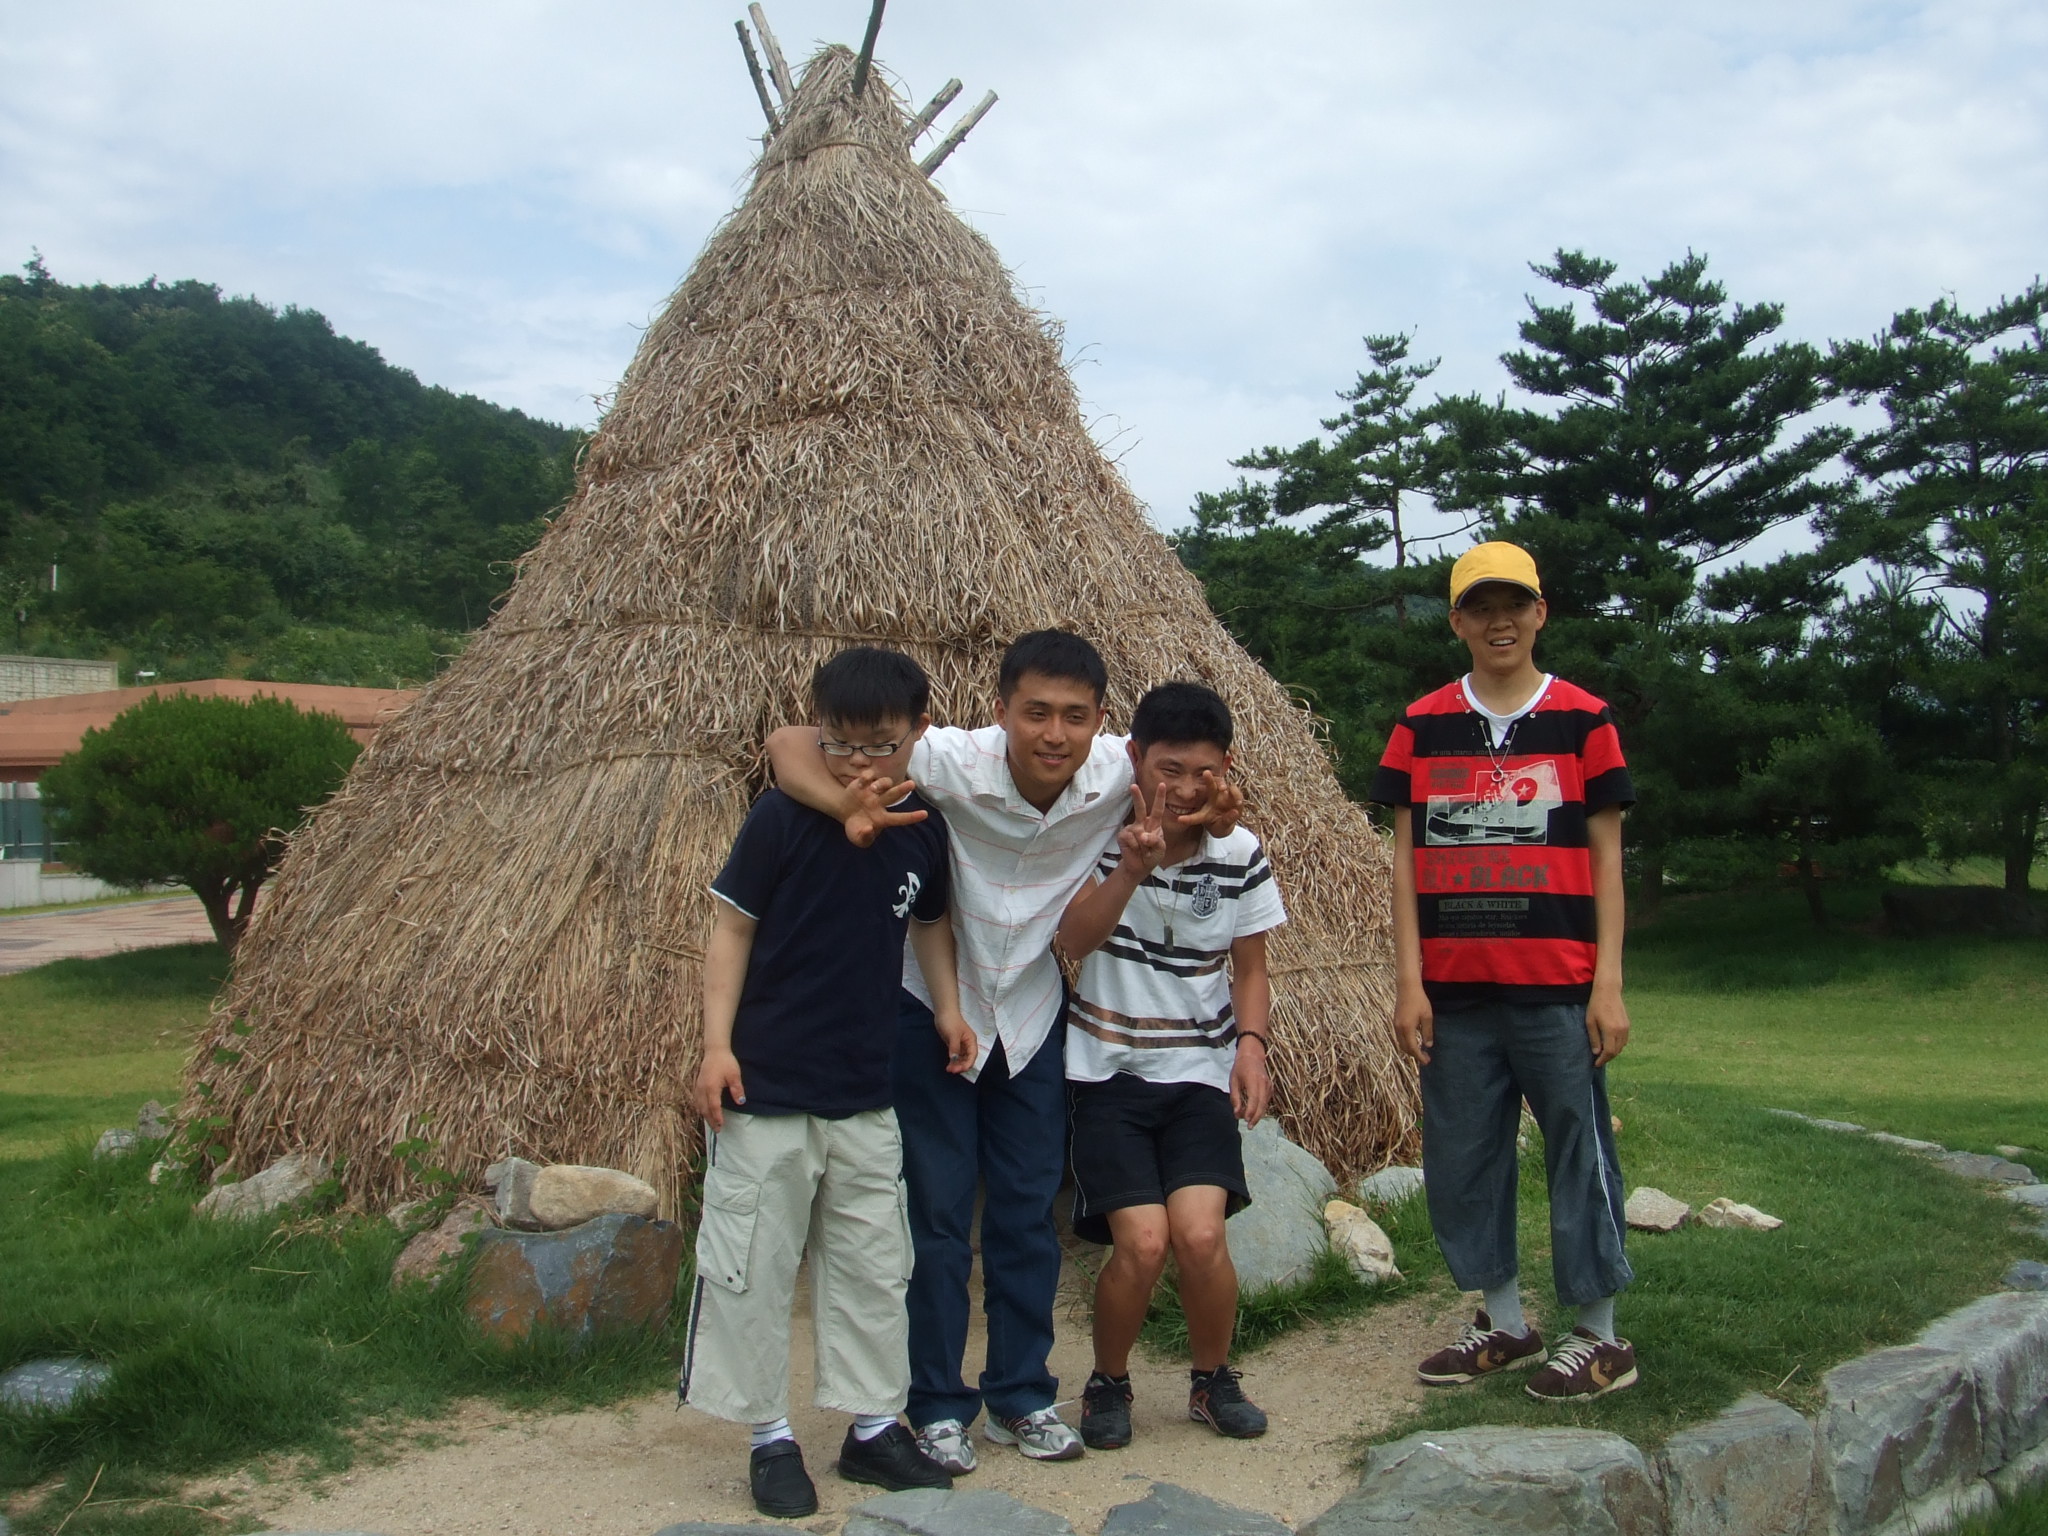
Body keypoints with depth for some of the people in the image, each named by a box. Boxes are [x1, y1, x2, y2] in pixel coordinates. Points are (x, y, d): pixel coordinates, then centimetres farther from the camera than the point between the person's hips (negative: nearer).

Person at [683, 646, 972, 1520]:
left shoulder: (922, 832, 0)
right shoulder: (781, 819, -12)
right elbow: (732, 928, -7)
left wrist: (948, 1007, 5)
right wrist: (716, 1043, -12)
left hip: (865, 1095, 4)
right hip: (764, 1088, -4)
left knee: (871, 1266, 14)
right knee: (753, 1268, 5)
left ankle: (873, 1426, 29)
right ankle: (770, 1437, 21)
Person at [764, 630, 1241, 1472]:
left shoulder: (1121, 773, -19)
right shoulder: (951, 762, -29)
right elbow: (788, 743, -29)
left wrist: (1214, 807, -20)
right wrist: (845, 803, -51)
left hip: (1034, 1014, 3)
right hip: (931, 1012, -3)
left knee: (1029, 1216, 11)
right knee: (936, 1219, 4)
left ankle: (1021, 1395, 28)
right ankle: (938, 1405, 21)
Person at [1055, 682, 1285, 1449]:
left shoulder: (1241, 855, -3)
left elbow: (1249, 970, 7)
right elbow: (1073, 940, -20)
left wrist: (1251, 1043, -9)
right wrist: (1129, 870, -33)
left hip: (1200, 1072, 1)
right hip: (1108, 1069, -1)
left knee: (1200, 1235, -15)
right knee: (1142, 1241, -15)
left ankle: (1212, 1379, 15)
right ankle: (1108, 1382, 15)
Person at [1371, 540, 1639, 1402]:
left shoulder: (1582, 720, 2)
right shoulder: (1421, 727, 7)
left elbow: (1606, 857, 2)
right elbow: (1406, 857, 6)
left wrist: (1608, 986, -4)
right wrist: (1409, 981, 0)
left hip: (1557, 987, -3)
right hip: (1453, 988, 3)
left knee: (1578, 1151, 3)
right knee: (1460, 1156, 9)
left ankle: (1600, 1338, 18)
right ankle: (1505, 1325, 26)